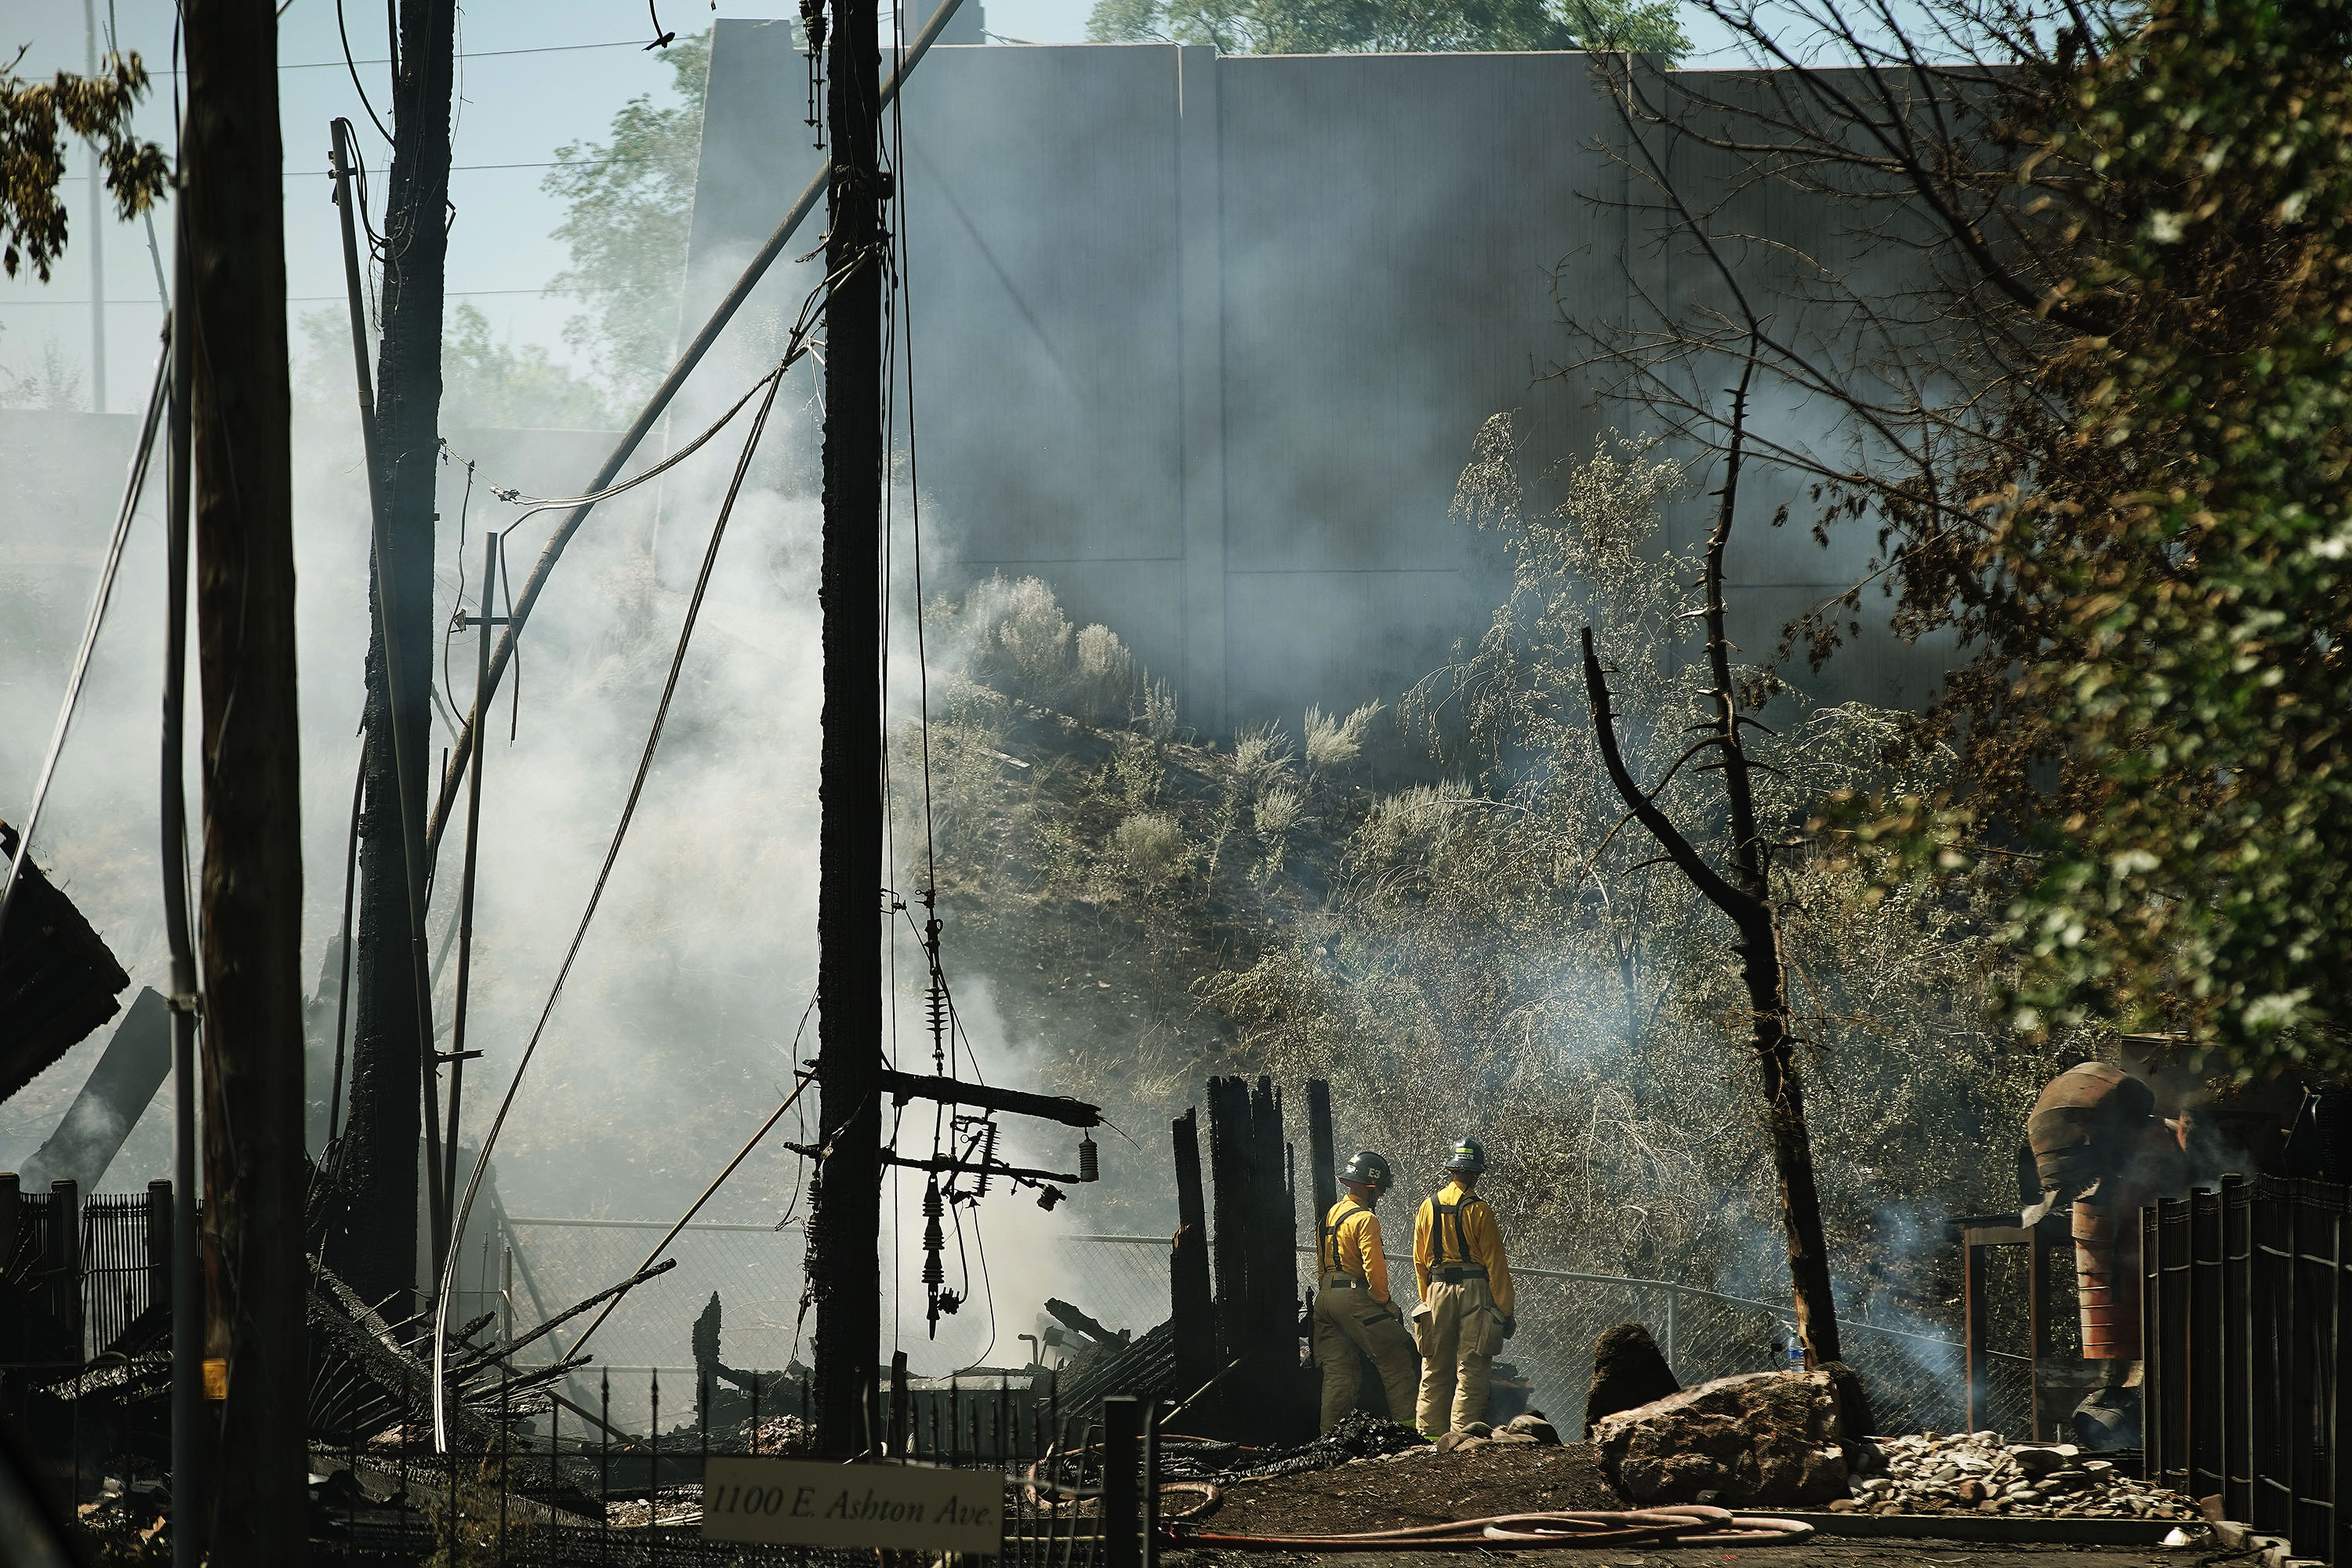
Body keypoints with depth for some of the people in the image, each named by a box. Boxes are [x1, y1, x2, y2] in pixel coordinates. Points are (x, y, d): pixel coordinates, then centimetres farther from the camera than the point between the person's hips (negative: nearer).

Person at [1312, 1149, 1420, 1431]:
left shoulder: (1331, 1215, 17)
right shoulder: (1365, 1219, -10)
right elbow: (1373, 1266, -17)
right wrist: (1384, 1301, -7)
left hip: (1325, 1299, 9)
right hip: (1355, 1297, -9)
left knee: (1338, 1372, 9)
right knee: (1396, 1359, -3)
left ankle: (1330, 1433, 6)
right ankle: (1407, 1423, -7)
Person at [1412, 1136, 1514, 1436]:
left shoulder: (1428, 1208, 7)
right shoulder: (1478, 1211, -7)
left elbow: (1420, 1262, 13)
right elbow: (1495, 1264, -7)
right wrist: (1505, 1310, -3)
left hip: (1437, 1290, 4)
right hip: (1474, 1291, -4)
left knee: (1435, 1369, 12)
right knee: (1471, 1368, -3)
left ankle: (1430, 1432, 12)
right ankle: (1462, 1435, -9)